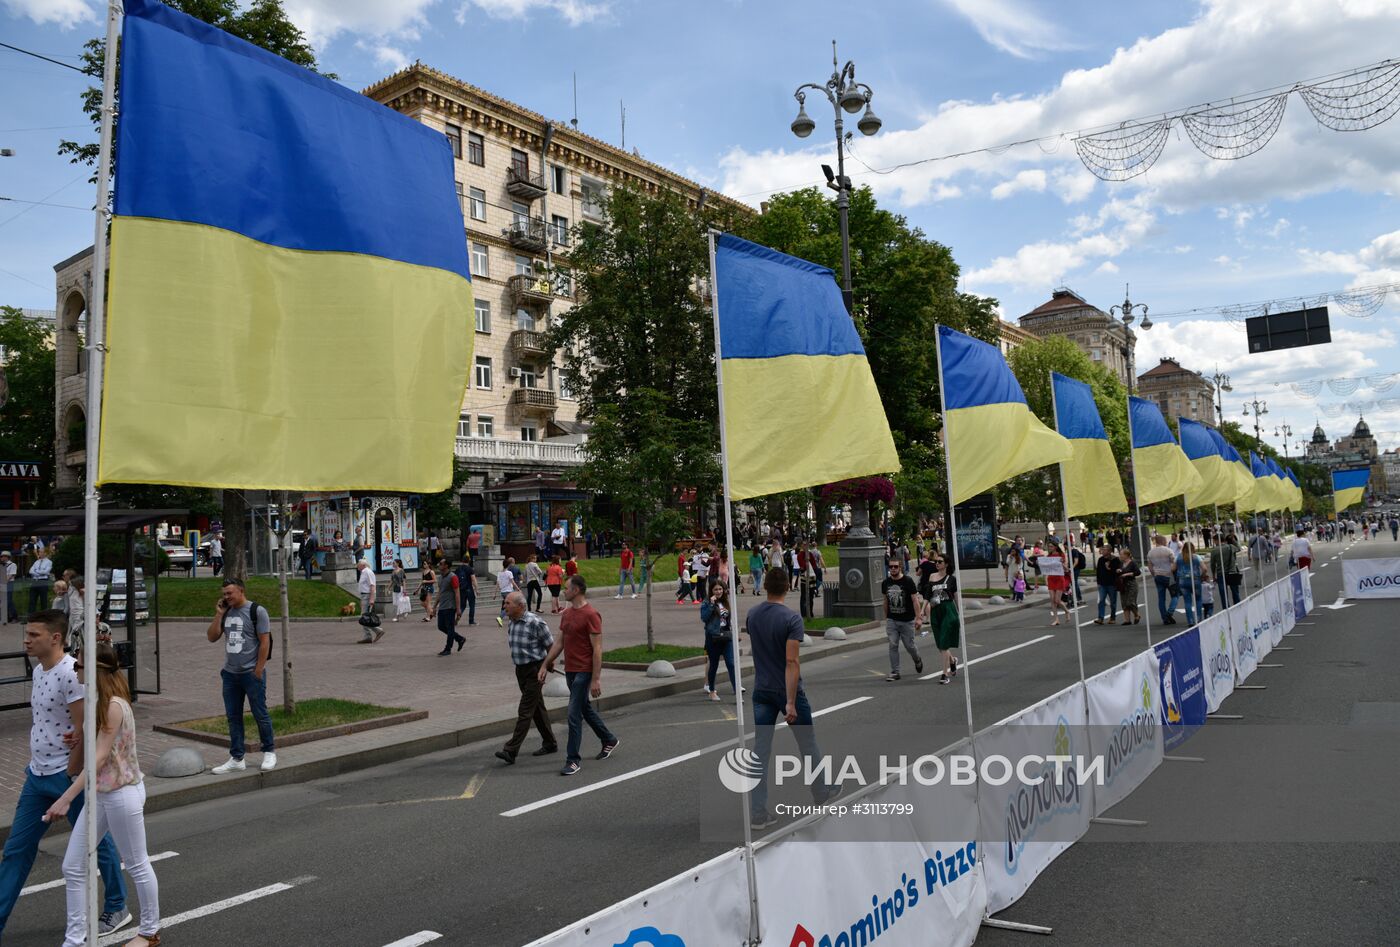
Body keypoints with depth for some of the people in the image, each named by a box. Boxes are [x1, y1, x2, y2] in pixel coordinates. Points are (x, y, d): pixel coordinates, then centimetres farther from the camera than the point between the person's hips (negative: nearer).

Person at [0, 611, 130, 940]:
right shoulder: (39, 670, 7)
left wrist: (70, 774, -16)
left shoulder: (71, 674, -21)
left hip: (67, 777, -8)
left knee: (96, 843, 7)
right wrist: (33, 761, 6)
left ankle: (117, 909, 22)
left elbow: (83, 732, -21)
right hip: (37, 776, 8)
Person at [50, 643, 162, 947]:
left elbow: (99, 757, -25)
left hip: (122, 794, -9)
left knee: (136, 865, 8)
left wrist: (65, 799, -26)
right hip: (100, 794, 9)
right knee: (72, 867, 10)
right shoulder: (101, 703, 6)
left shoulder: (113, 706, -22)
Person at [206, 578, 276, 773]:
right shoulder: (226, 613, 11)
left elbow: (265, 641, -10)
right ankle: (236, 759, 15)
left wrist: (259, 670, -13)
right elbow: (212, 637, 9)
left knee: (260, 714, 1)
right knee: (233, 717, 9)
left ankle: (269, 752, 15)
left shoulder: (256, 611, -8)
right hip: (230, 674, 6)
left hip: (251, 673, -6)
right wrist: (218, 614, -1)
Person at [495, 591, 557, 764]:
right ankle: (550, 744, 27)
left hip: (535, 670, -8)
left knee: (525, 711, -8)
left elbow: (550, 645, -10)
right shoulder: (512, 623, 5)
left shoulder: (535, 623, -19)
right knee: (537, 708, 16)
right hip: (520, 670, 8)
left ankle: (511, 751, -9)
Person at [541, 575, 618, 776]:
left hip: (584, 672, -9)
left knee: (574, 714, -7)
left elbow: (597, 649, -17)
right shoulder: (567, 614, 9)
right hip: (570, 670, 9)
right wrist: (545, 665, 12)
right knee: (584, 708, 21)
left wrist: (596, 679, -19)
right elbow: (559, 643, 16)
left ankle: (572, 760, 1)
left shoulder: (591, 615, -16)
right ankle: (609, 740, 39)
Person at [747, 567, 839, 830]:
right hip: (788, 691, -4)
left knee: (760, 751, 3)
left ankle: (757, 813, 1)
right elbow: (792, 661, -23)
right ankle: (822, 792, 37)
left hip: (762, 692, 5)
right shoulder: (792, 618, -18)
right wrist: (790, 702, -23)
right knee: (808, 744, 17)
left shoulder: (751, 615, 1)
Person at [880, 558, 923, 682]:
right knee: (893, 646, -3)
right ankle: (895, 672, 2)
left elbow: (915, 600, -8)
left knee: (909, 645, 5)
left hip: (907, 620, -3)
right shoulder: (886, 583, 4)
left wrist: (918, 618, -13)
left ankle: (918, 661, 36)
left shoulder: (908, 582, -9)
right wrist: (886, 618, 15)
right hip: (891, 620, 3)